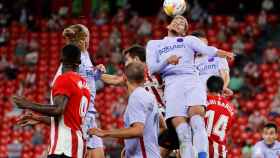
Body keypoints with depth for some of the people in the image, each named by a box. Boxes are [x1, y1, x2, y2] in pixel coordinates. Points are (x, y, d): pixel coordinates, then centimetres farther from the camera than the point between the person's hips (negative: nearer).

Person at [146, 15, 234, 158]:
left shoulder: (189, 40, 26)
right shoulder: (153, 44, 29)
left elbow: (206, 49, 5)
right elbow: (152, 68, 14)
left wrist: (222, 53, -18)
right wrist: (167, 61, -7)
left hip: (192, 80, -1)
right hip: (172, 84, 1)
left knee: (196, 112, -31)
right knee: (182, 132, -19)